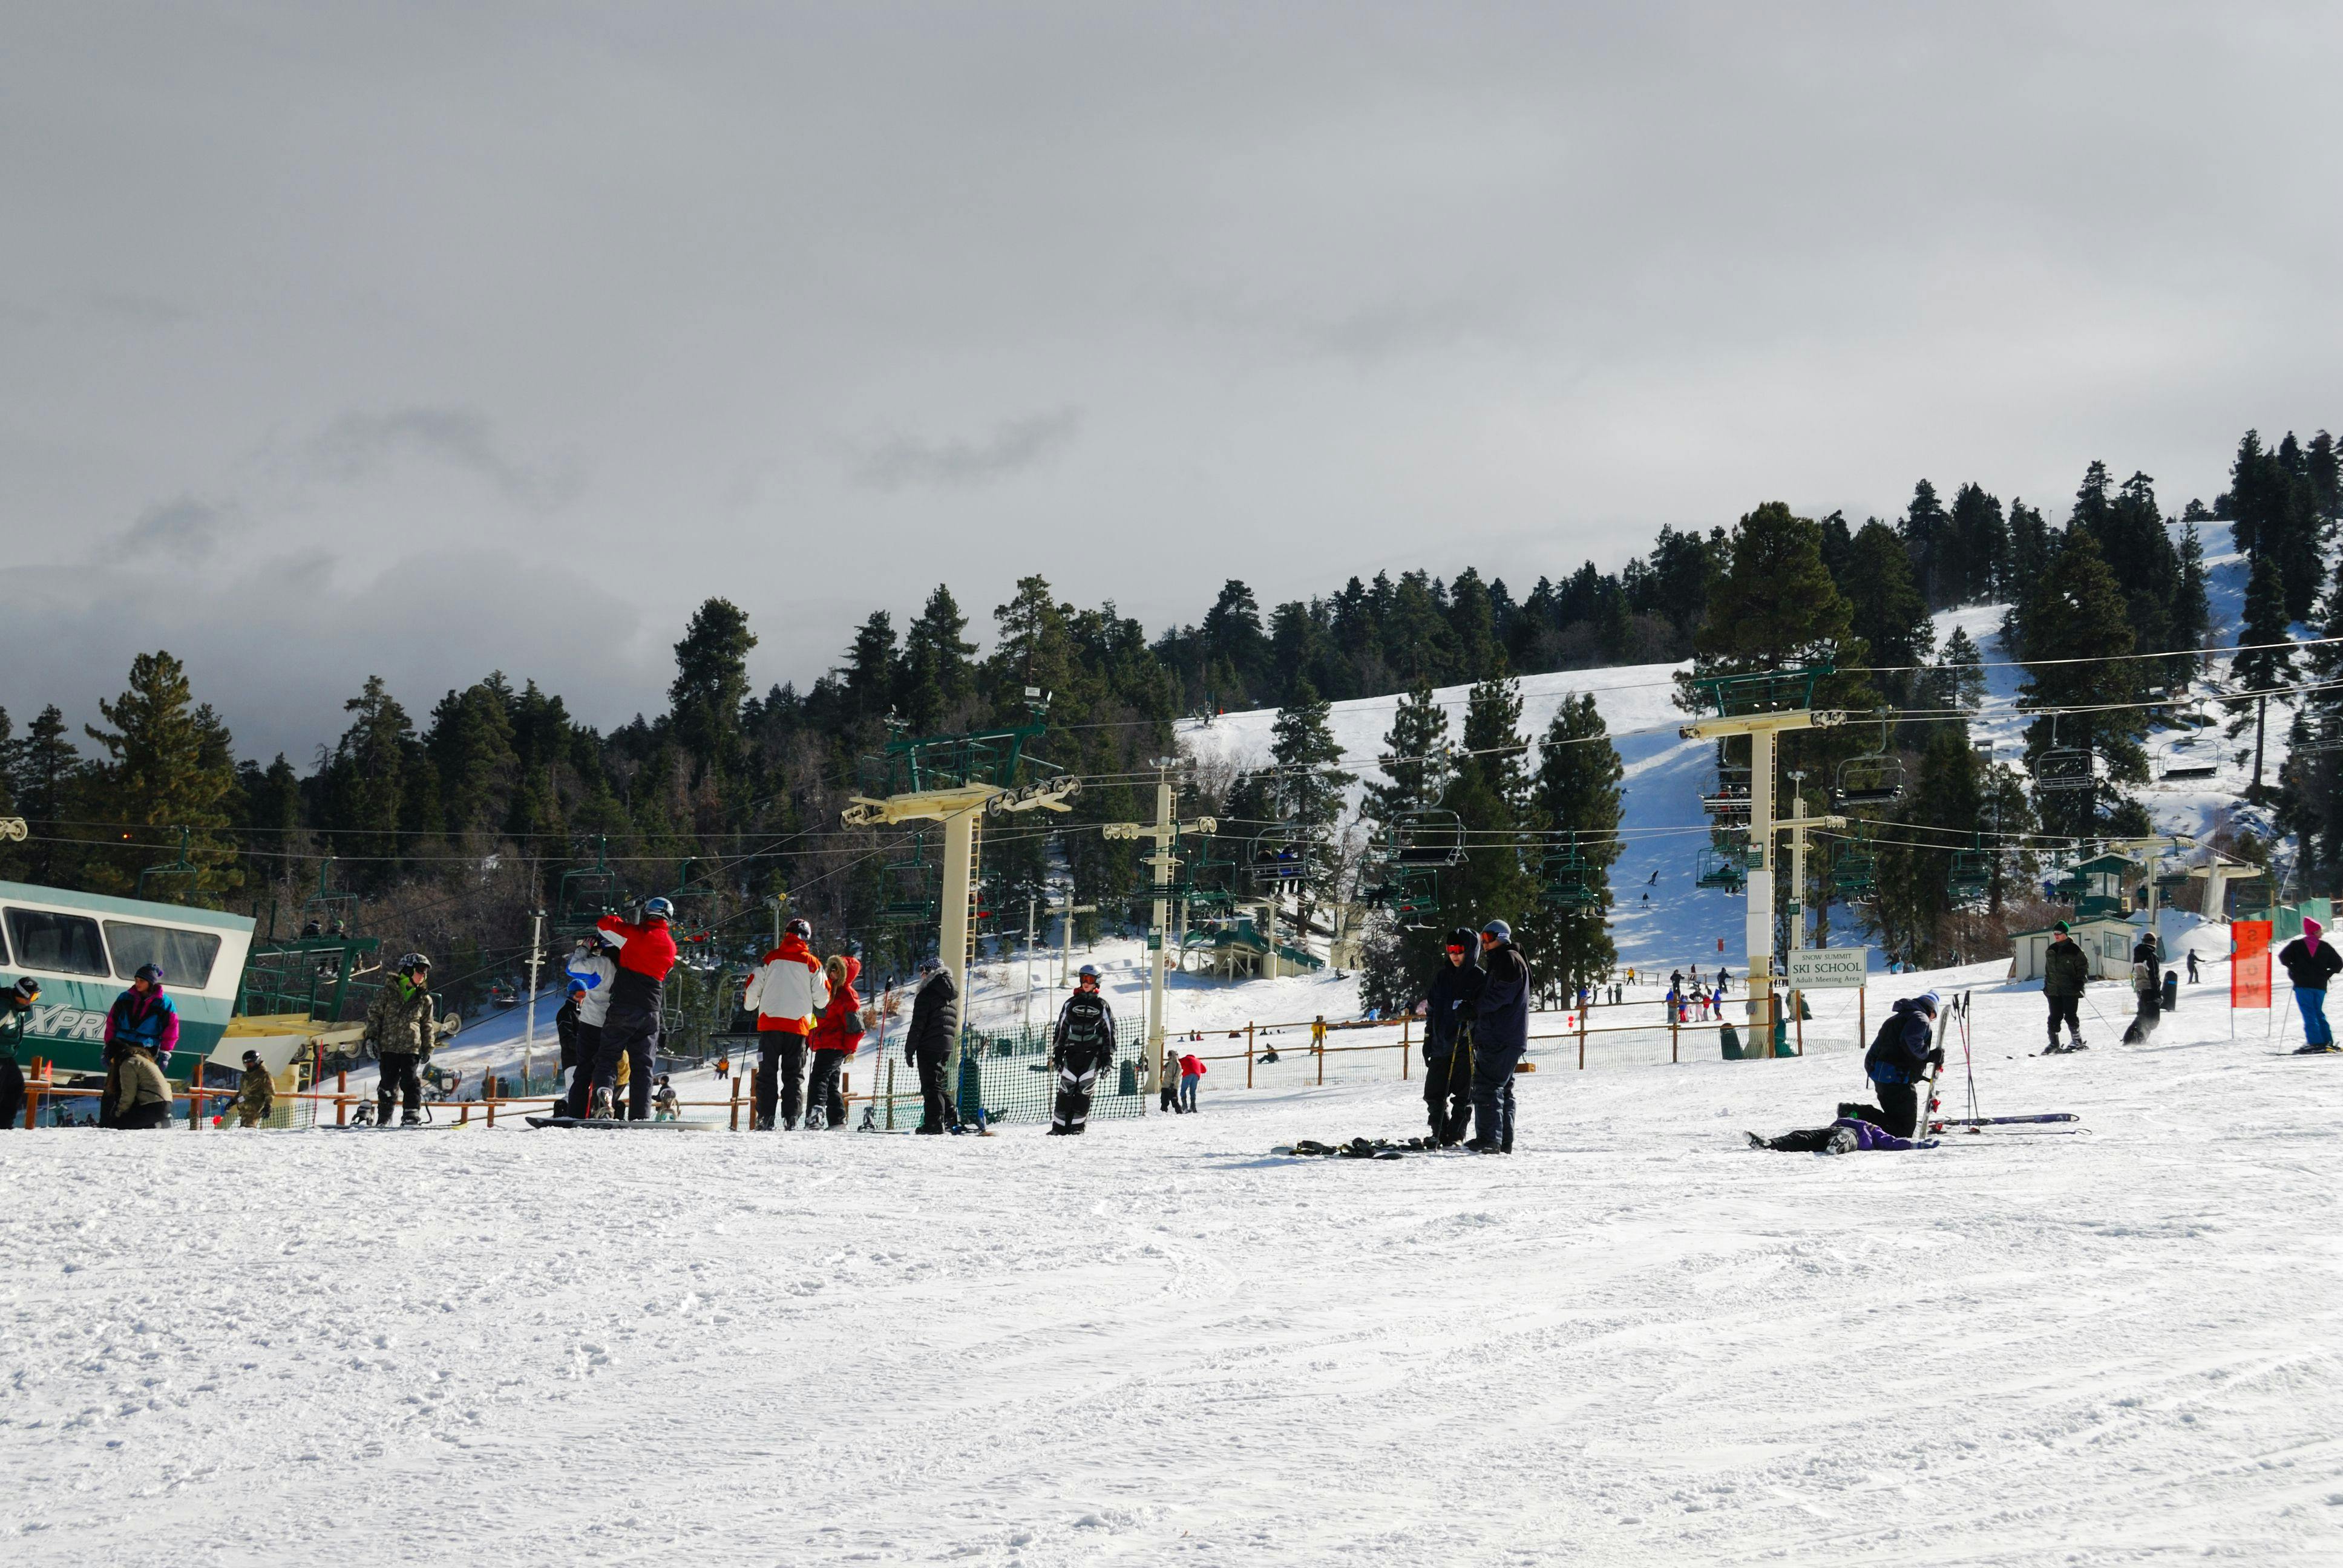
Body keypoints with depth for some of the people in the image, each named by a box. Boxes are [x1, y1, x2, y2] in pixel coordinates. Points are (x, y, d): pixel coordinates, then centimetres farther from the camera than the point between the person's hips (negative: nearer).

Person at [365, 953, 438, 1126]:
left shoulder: (424, 999, 9)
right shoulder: (388, 991, 3)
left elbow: (428, 1025, 16)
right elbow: (374, 1013, 5)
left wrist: (428, 1047, 11)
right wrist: (372, 1037, -2)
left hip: (411, 1047, 1)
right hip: (389, 1045, -1)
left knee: (411, 1081, -8)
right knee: (388, 1082, 2)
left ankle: (412, 1115, -5)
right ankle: (384, 1117, 14)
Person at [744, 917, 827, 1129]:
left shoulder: (771, 958, 4)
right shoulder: (812, 963, 3)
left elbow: (753, 988, 7)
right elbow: (822, 999, 5)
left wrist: (749, 1004, 29)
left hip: (770, 1023, 0)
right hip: (798, 1025, 0)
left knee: (767, 1073, 5)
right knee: (793, 1074, 6)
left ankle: (765, 1118, -3)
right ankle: (790, 1118, -5)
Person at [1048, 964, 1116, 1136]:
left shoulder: (1102, 1005, 9)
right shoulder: (1071, 1004, 12)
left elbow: (1109, 1032, 9)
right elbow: (1061, 1030, 14)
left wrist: (1107, 1057, 2)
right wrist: (1057, 1054, 8)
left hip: (1092, 1054, -1)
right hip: (1072, 1052, 1)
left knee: (1084, 1090, -8)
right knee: (1066, 1089, -4)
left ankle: (1078, 1126, -2)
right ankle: (1060, 1127, -2)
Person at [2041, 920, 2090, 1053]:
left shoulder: (2074, 950, -4)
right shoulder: (2051, 950, 14)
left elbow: (2084, 966, -2)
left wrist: (2080, 981, -14)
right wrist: (2047, 985, 18)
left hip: (2070, 991, -6)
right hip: (2054, 990, 6)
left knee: (2070, 1016, -6)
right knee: (2054, 1017, 3)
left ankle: (2078, 1041, 4)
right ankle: (2054, 1043, 8)